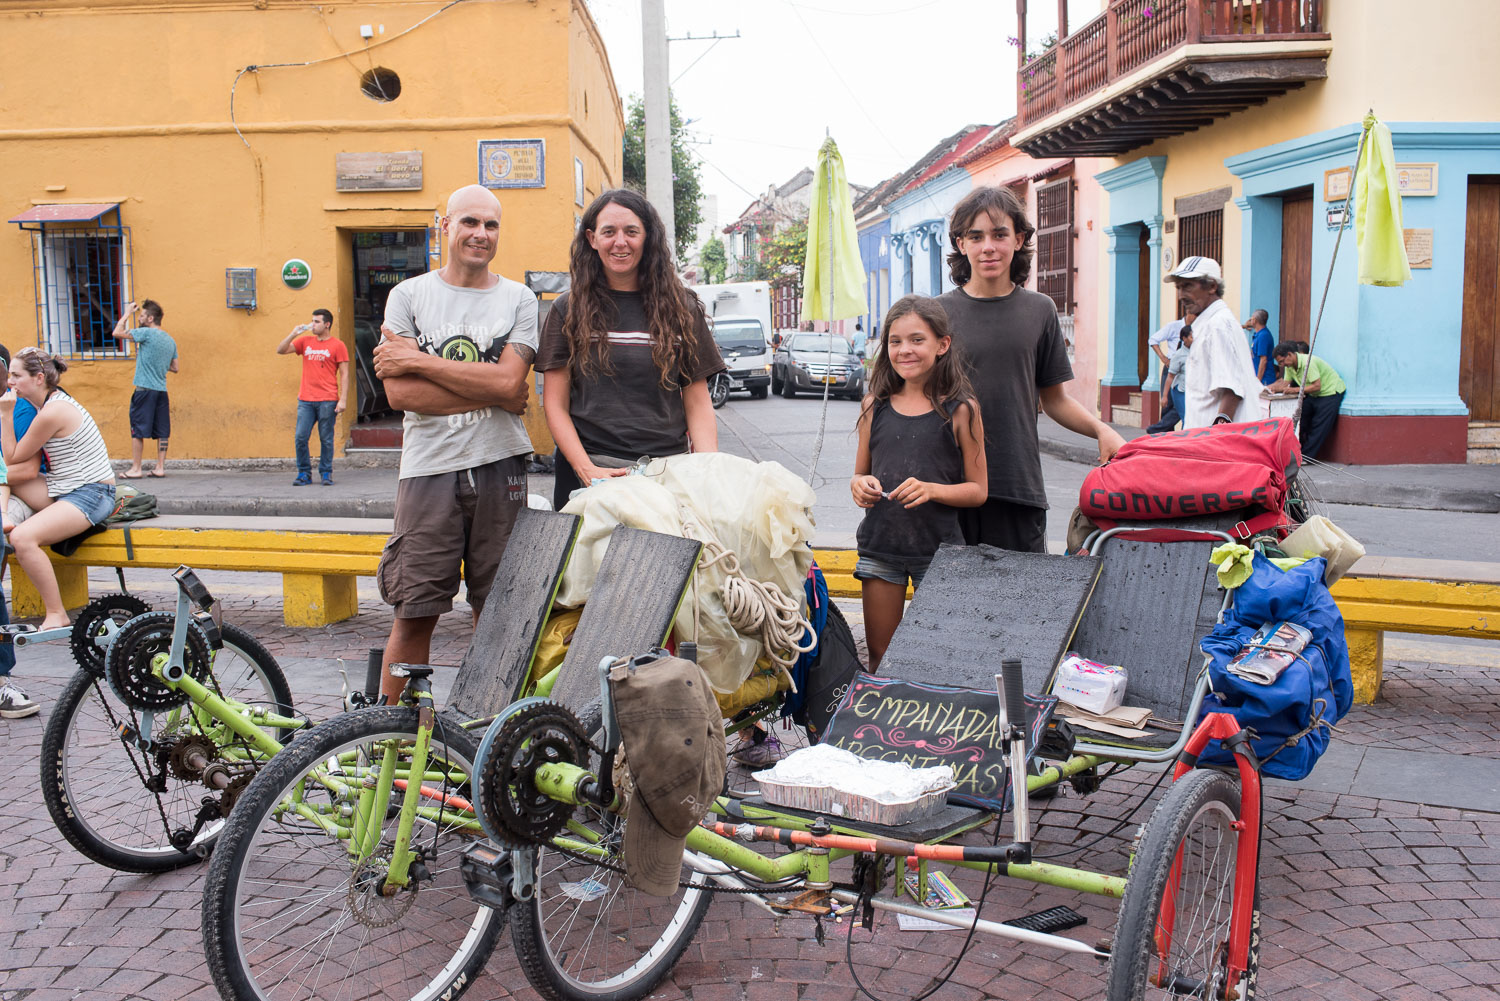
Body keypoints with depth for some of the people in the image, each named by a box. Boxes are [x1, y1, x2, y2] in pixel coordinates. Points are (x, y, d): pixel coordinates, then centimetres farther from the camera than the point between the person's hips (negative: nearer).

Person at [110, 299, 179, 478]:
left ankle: (135, 469, 3)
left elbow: (117, 333, -6)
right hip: (162, 390, 7)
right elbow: (175, 368, 16)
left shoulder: (147, 333, -10)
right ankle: (160, 468, 9)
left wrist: (128, 313, 4)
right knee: (162, 431, 7)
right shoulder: (170, 340, 12)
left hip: (145, 390, -7)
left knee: (137, 431, 0)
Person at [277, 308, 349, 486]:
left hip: (327, 401, -3)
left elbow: (344, 374, -1)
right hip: (305, 400, 4)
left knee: (326, 439, 1)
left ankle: (326, 473, 12)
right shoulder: (305, 341, 14)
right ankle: (304, 473, 9)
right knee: (300, 437, -2)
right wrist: (293, 334, 1)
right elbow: (280, 350, 13)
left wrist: (343, 399, -9)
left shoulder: (337, 345, 2)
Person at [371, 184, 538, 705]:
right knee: (414, 615, 1)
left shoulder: (519, 299, 7)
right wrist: (493, 394, -9)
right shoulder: (409, 295, 6)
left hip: (500, 467, 1)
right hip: (429, 467, -1)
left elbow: (509, 382, -9)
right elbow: (399, 391, -5)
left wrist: (418, 359, -8)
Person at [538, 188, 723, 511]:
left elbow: (698, 403, 6)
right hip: (588, 472, 0)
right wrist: (587, 470, -12)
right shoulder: (569, 310, 6)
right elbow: (555, 404, 2)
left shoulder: (682, 309, 8)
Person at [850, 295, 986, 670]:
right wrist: (860, 485, -8)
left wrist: (931, 489, -19)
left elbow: (978, 490, -2)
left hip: (938, 547, -3)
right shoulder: (875, 405, 6)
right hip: (879, 545, 3)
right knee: (879, 660, 9)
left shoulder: (960, 410, -5)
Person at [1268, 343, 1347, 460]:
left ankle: (1306, 456, -10)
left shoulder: (1308, 362, -27)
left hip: (1331, 392, -9)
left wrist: (1295, 390, -29)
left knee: (1319, 427, -12)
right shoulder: (1290, 365, 0)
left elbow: (1317, 386, -28)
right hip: (1313, 395, 9)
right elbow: (1286, 384, -1)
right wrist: (1274, 388, -21)